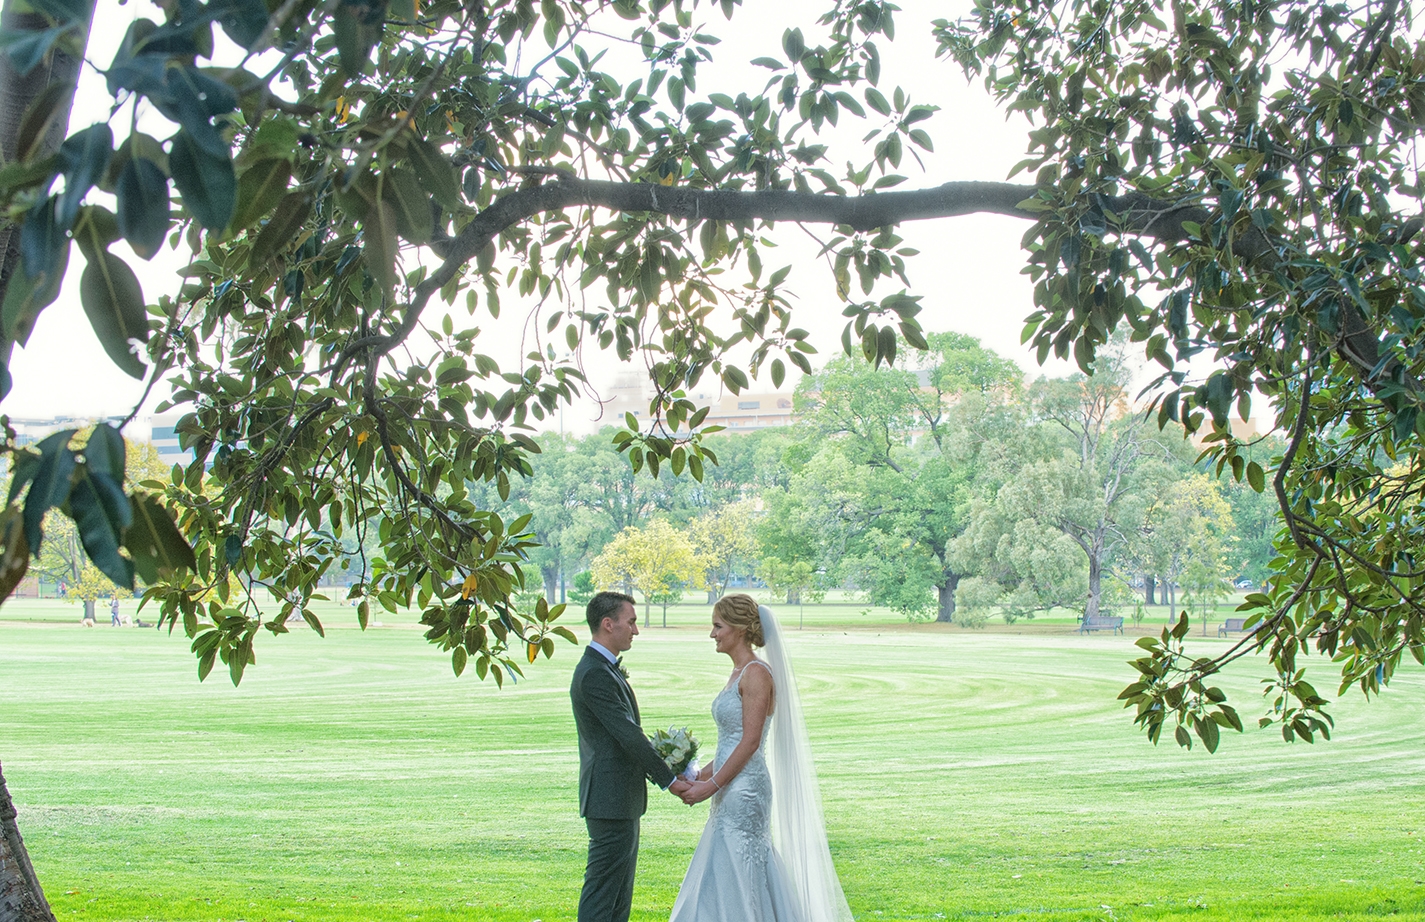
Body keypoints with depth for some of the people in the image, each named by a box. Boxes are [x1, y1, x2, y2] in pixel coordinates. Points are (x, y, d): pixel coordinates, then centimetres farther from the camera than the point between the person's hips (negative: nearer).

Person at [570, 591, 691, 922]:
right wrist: (669, 779, -14)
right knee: (602, 888, -5)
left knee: (619, 894, 14)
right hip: (611, 798, -11)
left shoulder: (607, 668, 14)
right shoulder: (594, 674, -19)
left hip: (622, 798, 11)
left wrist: (662, 770, 12)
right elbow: (628, 734, -20)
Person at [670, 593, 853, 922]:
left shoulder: (756, 673, -15)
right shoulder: (738, 673, 14)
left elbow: (750, 741, -19)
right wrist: (705, 773, 13)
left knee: (736, 881, -4)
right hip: (733, 790, 10)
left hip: (745, 789, -10)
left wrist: (713, 784, -17)